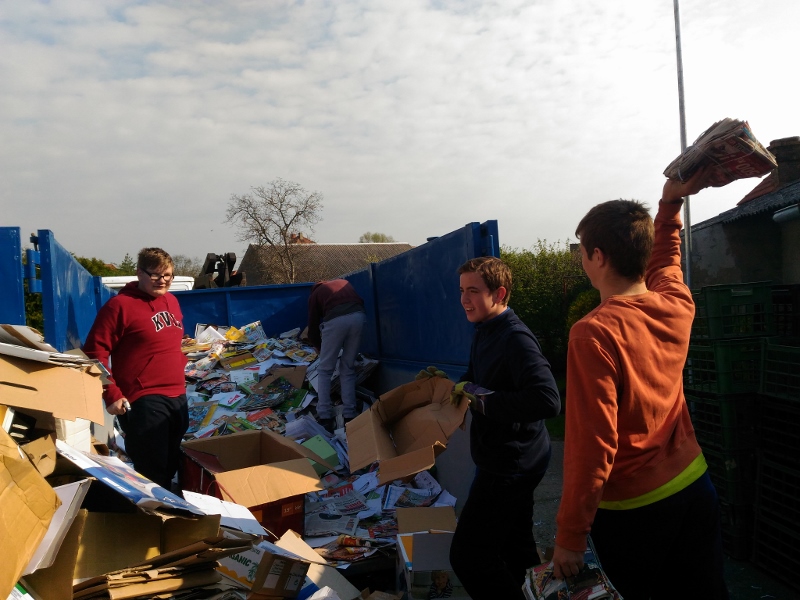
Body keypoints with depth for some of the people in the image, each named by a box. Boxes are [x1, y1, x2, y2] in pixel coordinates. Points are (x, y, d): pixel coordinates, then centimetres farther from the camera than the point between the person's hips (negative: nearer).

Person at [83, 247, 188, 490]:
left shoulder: (172, 301, 11)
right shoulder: (120, 305, -12)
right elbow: (95, 353, -13)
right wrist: (112, 395, -15)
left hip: (178, 397, 8)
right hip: (143, 401, -7)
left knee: (171, 467, 20)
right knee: (152, 474, 0)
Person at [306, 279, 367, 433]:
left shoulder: (315, 294, 29)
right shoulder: (343, 282, 38)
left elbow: (313, 327, 27)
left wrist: (319, 347, 45)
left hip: (336, 320, -3)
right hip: (359, 316, 3)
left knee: (325, 370, 12)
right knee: (348, 368, 17)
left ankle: (325, 417, 6)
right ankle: (350, 415, 12)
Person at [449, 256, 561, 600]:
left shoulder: (515, 339, -24)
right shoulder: (485, 333, 7)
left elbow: (548, 401, -35)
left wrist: (484, 403, -28)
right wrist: (452, 386, 3)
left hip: (511, 465, -10)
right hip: (507, 459, 10)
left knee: (468, 556, -3)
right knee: (516, 545, 24)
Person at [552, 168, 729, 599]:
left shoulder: (595, 333, -24)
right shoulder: (676, 306, -5)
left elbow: (592, 445, -24)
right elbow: (664, 257, 21)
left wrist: (570, 536, -15)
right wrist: (671, 203, 21)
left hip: (631, 510, -6)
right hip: (694, 485, 6)